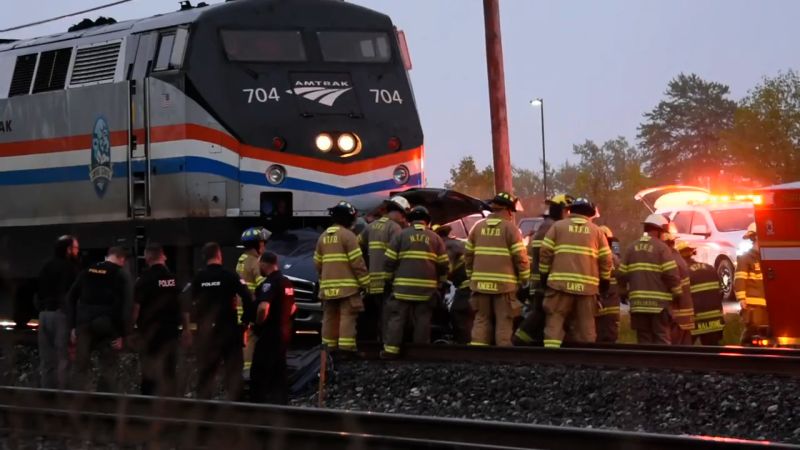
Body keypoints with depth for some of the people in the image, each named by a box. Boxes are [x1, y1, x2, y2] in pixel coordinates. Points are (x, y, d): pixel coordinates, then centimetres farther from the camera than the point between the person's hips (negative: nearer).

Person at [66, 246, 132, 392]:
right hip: (107, 328, -4)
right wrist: (122, 334, -6)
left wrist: (73, 326, 13)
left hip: (84, 325, 4)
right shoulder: (121, 276, -2)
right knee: (108, 370, 2)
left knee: (82, 368, 8)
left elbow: (71, 298, 12)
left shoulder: (87, 272, 12)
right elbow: (125, 307, -10)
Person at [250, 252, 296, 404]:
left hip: (269, 334, -9)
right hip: (284, 332, 9)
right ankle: (280, 404, 13)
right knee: (279, 372, 12)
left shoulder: (269, 283, -17)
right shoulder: (287, 282, 12)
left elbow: (263, 308, -32)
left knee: (259, 373, -5)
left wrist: (258, 324, -16)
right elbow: (292, 308, 25)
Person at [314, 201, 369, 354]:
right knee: (347, 316, -8)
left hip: (328, 286, 7)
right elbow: (357, 262, -12)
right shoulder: (348, 235, -10)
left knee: (330, 317, 11)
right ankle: (346, 348, -15)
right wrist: (365, 282, -6)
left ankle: (329, 347, 13)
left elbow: (318, 263, 16)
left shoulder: (323, 237, 13)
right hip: (347, 285, -7)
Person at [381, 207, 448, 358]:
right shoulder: (435, 238, 9)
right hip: (427, 287, 2)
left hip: (404, 286, -2)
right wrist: (440, 284, 21)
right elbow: (443, 264, 9)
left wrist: (389, 280, 13)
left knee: (397, 317, 0)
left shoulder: (401, 236, 3)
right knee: (422, 320, 6)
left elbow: (390, 260, 2)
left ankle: (391, 349, -6)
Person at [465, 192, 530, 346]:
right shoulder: (510, 228, -7)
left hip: (481, 283, 4)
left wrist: (471, 276, 23)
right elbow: (520, 257, -9)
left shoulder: (478, 227, 9)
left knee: (481, 320, 10)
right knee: (504, 322, 1)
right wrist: (524, 278, 4)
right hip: (504, 283, -4)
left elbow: (468, 254, 12)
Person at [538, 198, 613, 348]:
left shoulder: (558, 226, 7)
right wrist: (605, 281, 20)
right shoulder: (596, 231, 12)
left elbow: (545, 253, 2)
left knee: (554, 323, -2)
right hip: (587, 285, 2)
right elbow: (606, 260, 9)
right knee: (585, 326, 8)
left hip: (560, 283, -2)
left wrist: (544, 275, 10)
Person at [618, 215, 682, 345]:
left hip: (638, 303, 4)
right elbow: (671, 275, -11)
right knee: (662, 341, 0)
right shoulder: (661, 248, -6)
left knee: (644, 340, 9)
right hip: (659, 303, -4)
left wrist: (628, 290, 20)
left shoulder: (631, 248, 8)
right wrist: (677, 293, 3)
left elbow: (622, 275, 5)